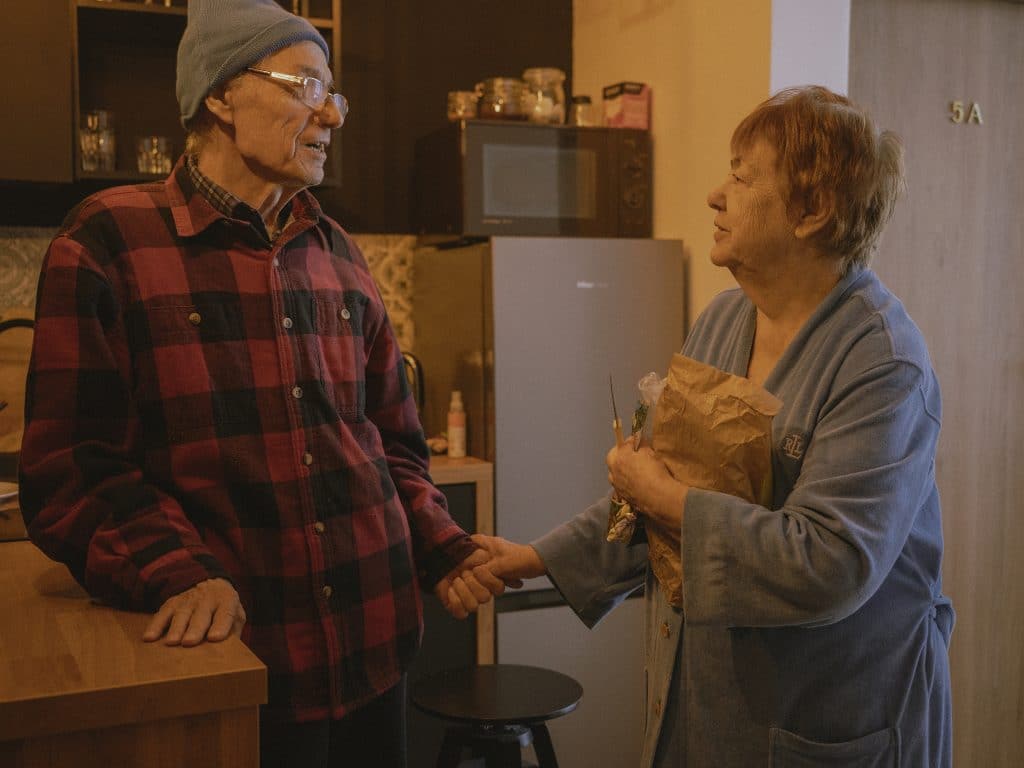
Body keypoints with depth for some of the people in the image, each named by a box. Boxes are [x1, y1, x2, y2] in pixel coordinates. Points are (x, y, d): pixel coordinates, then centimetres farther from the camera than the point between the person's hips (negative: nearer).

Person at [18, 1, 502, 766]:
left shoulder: (338, 254, 10)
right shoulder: (108, 242, -7)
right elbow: (71, 467, -10)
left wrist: (441, 548, 1)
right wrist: (177, 576, -23)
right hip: (229, 664, -5)